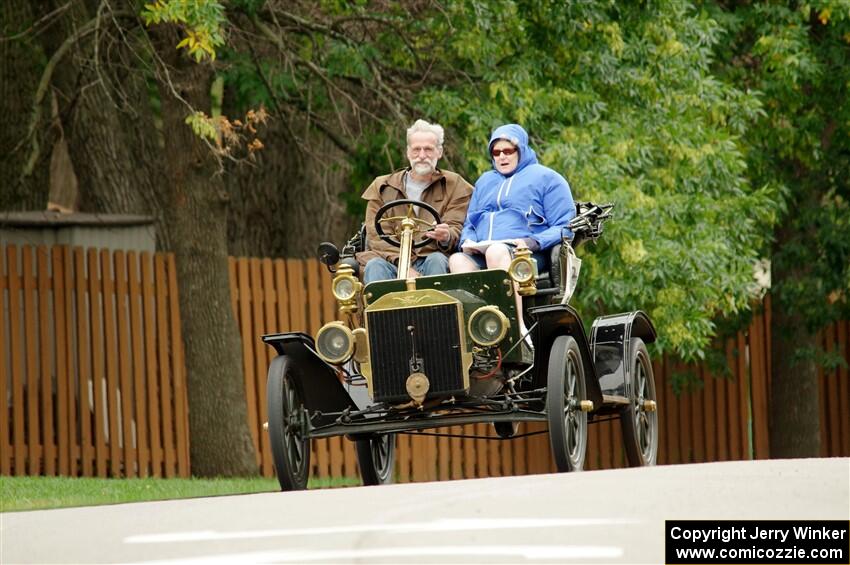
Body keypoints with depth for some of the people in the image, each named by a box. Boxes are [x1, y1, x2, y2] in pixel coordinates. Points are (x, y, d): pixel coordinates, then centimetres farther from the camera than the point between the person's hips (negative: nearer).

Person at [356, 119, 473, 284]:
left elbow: (456, 228, 3)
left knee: (437, 260, -34)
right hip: (391, 261, 1)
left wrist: (446, 237, -25)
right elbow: (376, 235, 4)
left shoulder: (454, 186, 15)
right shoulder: (382, 187, 16)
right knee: (374, 266, -31)